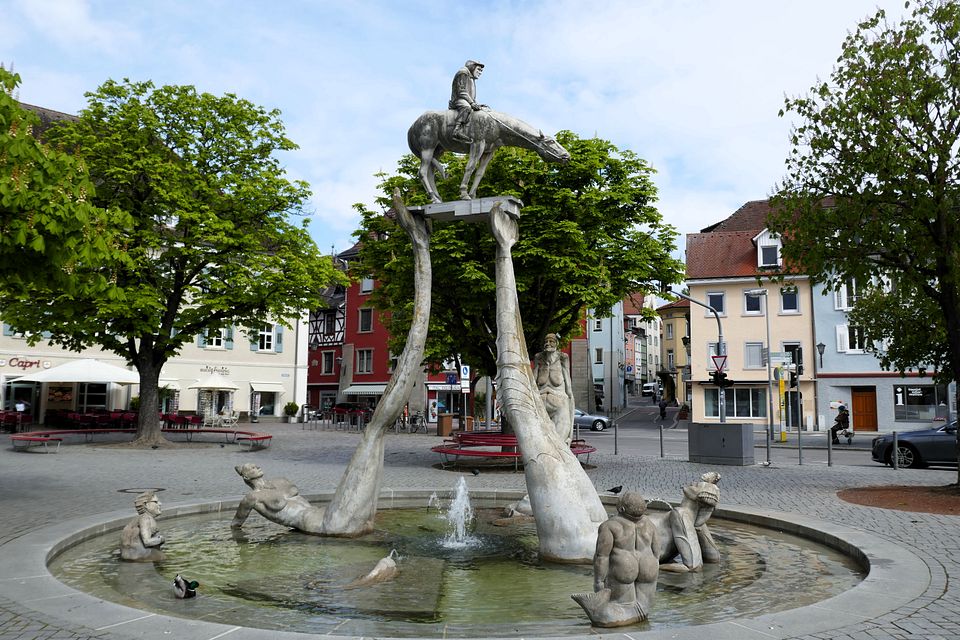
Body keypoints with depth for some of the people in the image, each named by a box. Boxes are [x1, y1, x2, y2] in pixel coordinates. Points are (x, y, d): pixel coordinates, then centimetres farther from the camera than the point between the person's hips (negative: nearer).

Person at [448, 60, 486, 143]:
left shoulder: (472, 79, 30)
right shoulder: (463, 73, 1)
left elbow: (472, 97, 28)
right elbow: (461, 91, -12)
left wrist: (477, 104, 9)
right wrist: (472, 103, -21)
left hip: (468, 102, 10)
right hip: (458, 100, -10)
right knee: (466, 107, -40)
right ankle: (457, 130, -58)